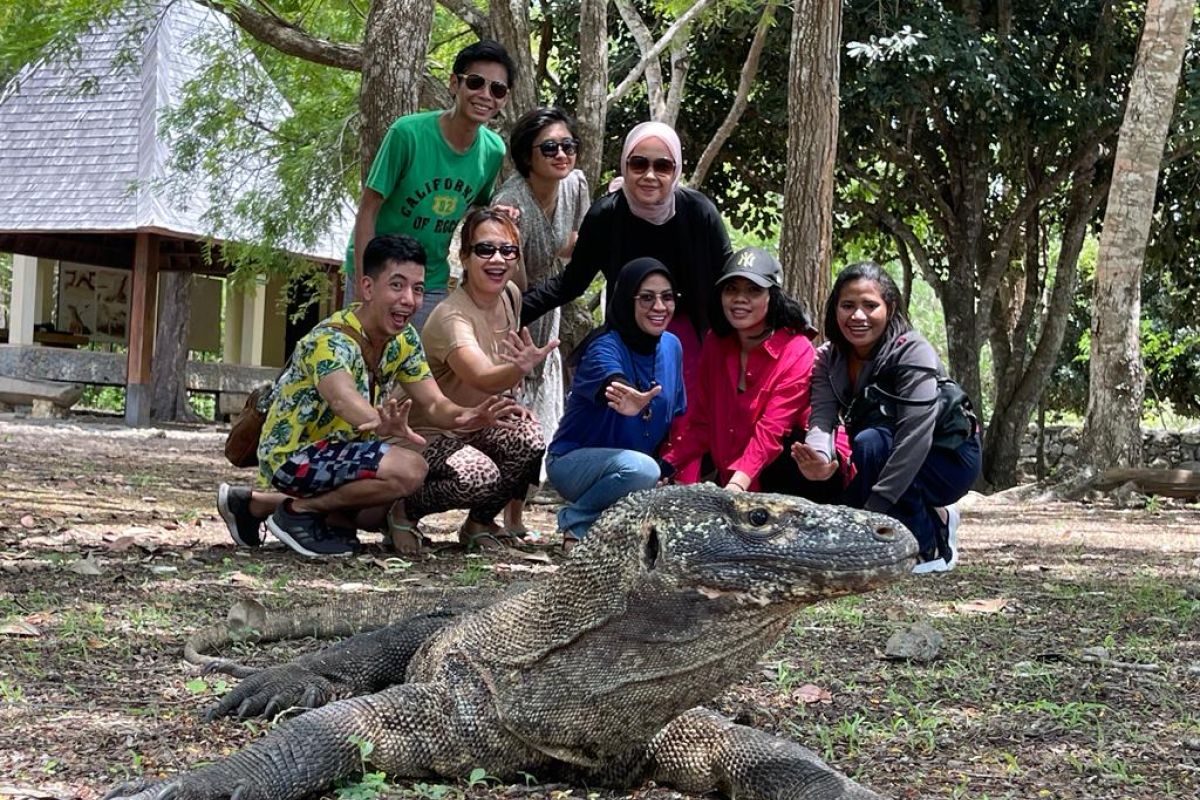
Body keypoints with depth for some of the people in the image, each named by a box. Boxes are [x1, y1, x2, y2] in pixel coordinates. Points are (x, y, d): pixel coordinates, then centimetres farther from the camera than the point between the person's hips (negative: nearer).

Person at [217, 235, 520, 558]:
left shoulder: (404, 340, 1)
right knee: (408, 470, -26)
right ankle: (298, 511, -6)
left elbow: (434, 404, -2)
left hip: (336, 452, 9)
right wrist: (383, 425, -67)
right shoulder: (331, 339, -25)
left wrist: (467, 417, -26)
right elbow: (342, 398, -44)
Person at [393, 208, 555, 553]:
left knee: (530, 440, -24)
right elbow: (483, 379, -47)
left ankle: (479, 523, 2)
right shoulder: (451, 317, -28)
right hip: (426, 432, -7)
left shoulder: (511, 295, -3)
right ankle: (405, 509, -4)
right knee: (479, 477, -34)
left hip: (477, 424, 7)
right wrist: (520, 369, -66)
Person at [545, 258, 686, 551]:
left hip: (629, 464, 7)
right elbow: (610, 381, -45)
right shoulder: (605, 347, -21)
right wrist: (629, 401, -69)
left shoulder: (672, 346, 0)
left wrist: (668, 467, -4)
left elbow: (677, 417, 10)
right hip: (574, 461, -7)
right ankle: (577, 522, -12)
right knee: (641, 468, -36)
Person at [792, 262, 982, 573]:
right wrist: (818, 459, -46)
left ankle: (930, 548, -15)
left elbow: (915, 438, -33)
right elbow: (821, 416, -22)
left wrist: (873, 509, -39)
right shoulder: (829, 358, -6)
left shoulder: (912, 352, -24)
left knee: (871, 442, -33)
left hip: (949, 460, -7)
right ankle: (934, 518, 11)